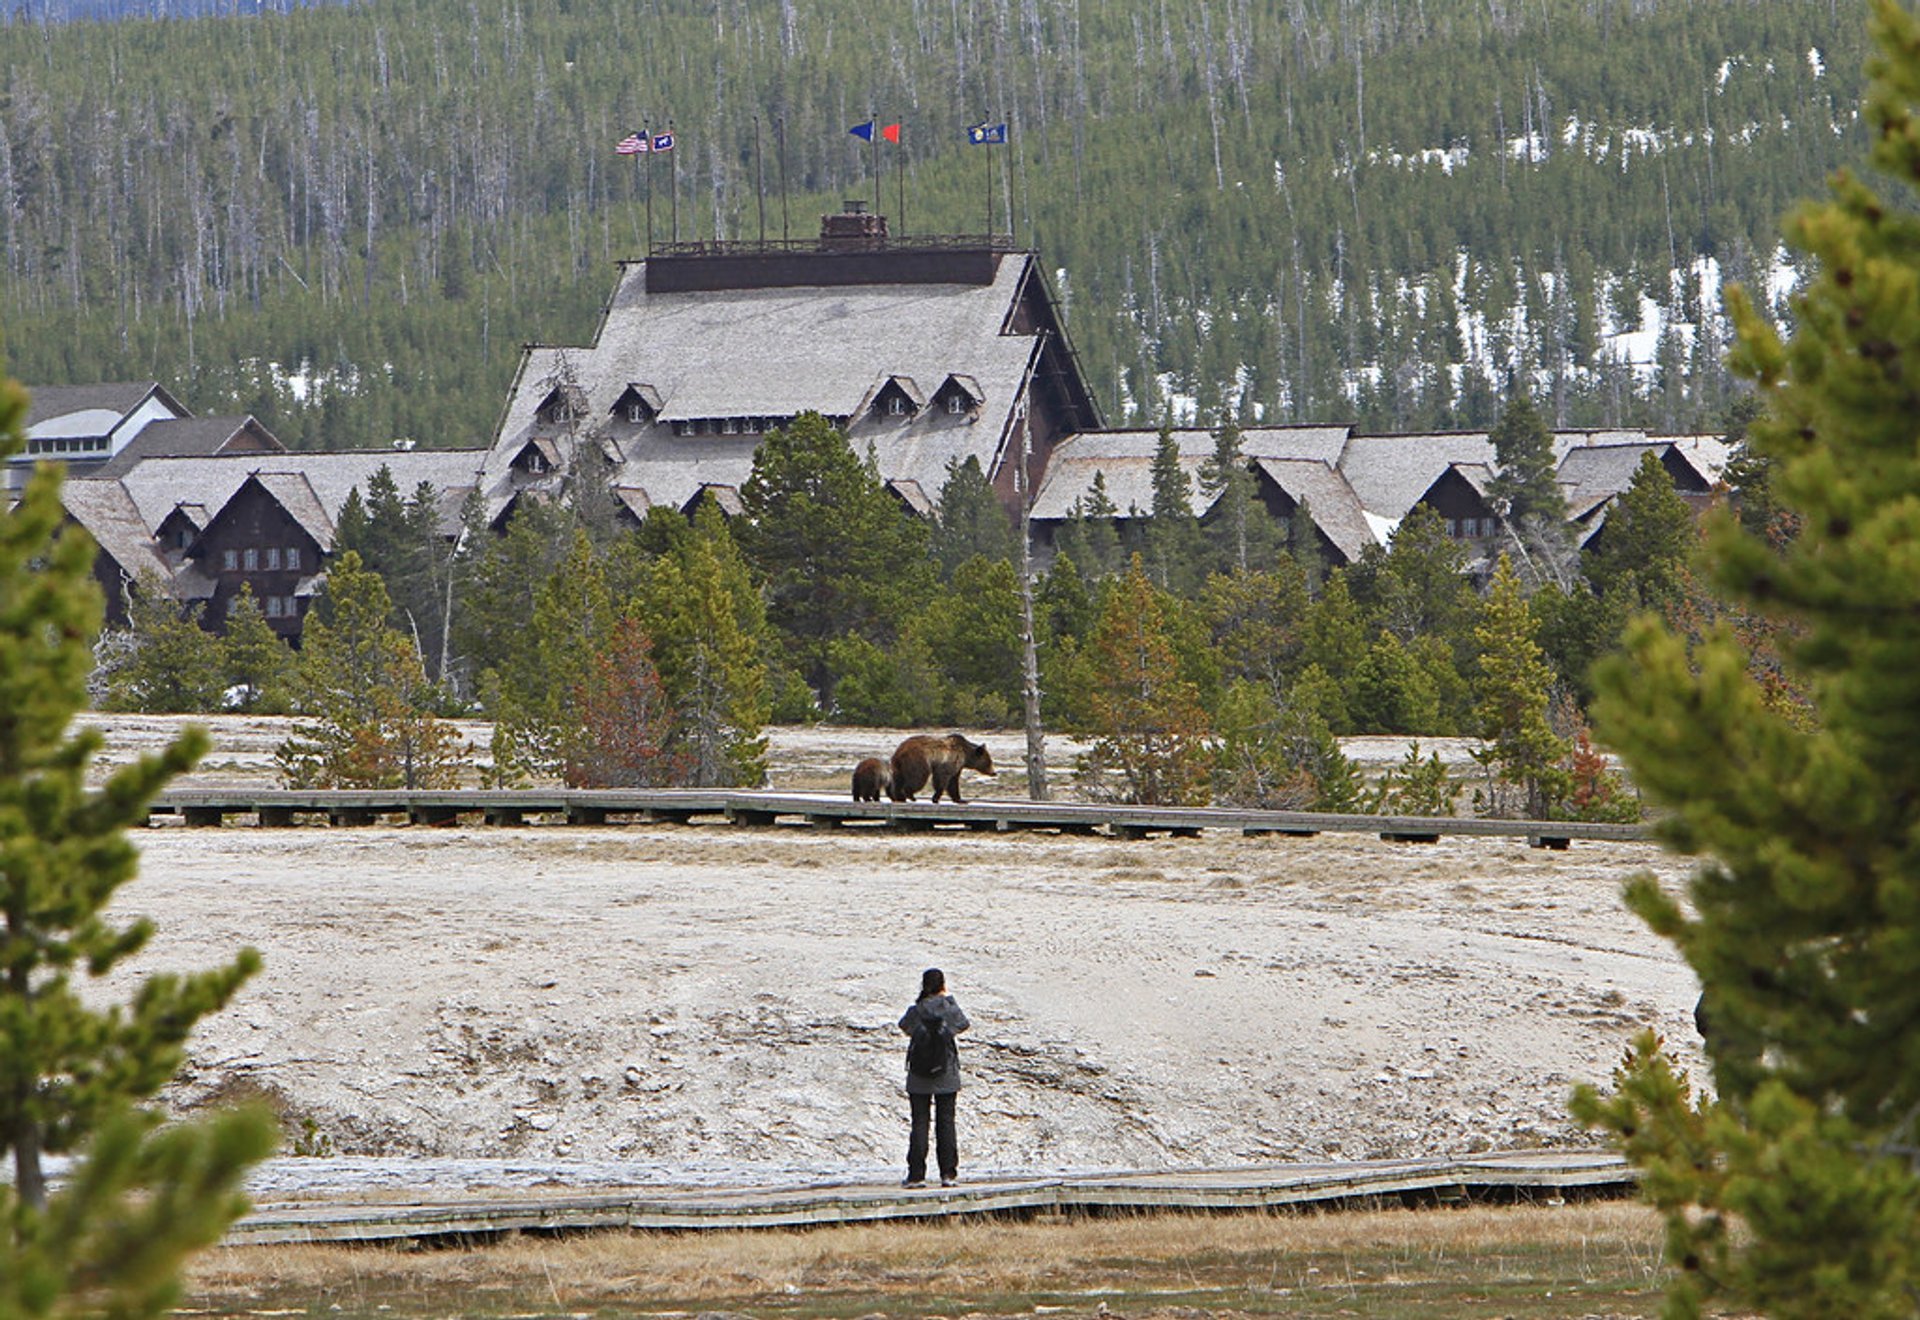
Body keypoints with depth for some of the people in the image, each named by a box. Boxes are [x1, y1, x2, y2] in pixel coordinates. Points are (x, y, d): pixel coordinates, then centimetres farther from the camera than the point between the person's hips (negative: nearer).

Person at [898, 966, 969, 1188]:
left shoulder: (916, 1012, -9)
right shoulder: (950, 1009, -8)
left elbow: (904, 1025, 11)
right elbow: (964, 1024, 12)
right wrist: (947, 999, 18)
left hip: (919, 1078, 0)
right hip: (947, 1076, 0)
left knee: (920, 1122, 2)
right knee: (946, 1122, 7)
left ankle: (916, 1174, -1)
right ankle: (948, 1173, 5)